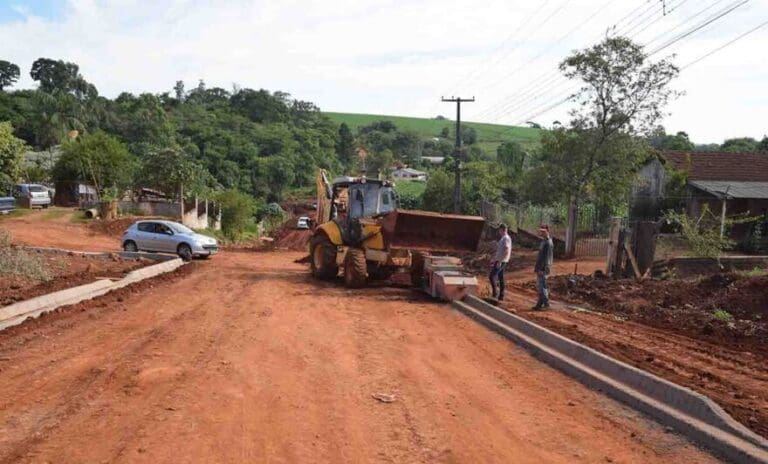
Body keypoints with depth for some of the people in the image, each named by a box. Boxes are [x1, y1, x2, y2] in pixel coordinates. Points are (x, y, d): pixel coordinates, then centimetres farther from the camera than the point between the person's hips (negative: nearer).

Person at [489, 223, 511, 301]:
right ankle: (501, 296, 16)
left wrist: (500, 261, -25)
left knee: (492, 276, -12)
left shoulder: (506, 238, -16)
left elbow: (506, 251, -24)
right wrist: (494, 259, 23)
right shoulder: (503, 238, 15)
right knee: (500, 278, 11)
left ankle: (494, 294, -10)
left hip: (501, 261, -10)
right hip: (500, 261, 10)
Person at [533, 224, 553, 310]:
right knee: (539, 286, 13)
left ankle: (546, 304, 4)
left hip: (543, 269, -10)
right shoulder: (544, 241, 14)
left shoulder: (548, 243, -17)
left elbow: (546, 257, -21)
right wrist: (537, 267, 20)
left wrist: (541, 269, -23)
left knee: (542, 286, -5)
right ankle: (540, 304, 20)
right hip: (540, 268, 10)